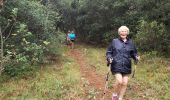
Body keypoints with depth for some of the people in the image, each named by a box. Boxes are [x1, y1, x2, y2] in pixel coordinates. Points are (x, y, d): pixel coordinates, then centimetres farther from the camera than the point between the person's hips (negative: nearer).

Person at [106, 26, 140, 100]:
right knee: (119, 81, -17)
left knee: (124, 83, 2)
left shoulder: (130, 43, 9)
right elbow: (109, 52, 4)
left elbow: (133, 53, 15)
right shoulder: (114, 41, 2)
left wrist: (136, 57, -6)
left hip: (126, 66, 3)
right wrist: (109, 58, -15)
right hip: (116, 65, -3)